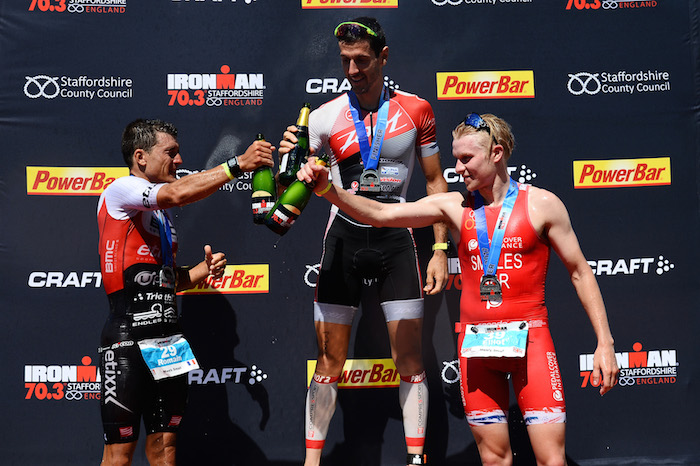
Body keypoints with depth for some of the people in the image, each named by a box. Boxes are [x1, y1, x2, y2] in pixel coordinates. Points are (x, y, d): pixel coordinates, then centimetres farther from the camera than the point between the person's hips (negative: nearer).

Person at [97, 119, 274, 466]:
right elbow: (178, 193, -24)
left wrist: (203, 270, 9)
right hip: (128, 336, -8)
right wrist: (238, 163, -23)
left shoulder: (160, 213, 22)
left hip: (167, 338, 8)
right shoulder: (120, 190, -5)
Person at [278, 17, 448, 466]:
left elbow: (435, 182, 7)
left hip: (396, 238, 0)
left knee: (410, 357, -1)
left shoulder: (416, 110, 0)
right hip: (344, 236, 0)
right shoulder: (325, 117, -2)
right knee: (330, 359, 1)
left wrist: (441, 249, 1)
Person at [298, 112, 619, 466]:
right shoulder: (454, 206, 6)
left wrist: (605, 342, 0)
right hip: (475, 342, 2)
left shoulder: (541, 204, 0)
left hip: (528, 338, -2)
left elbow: (580, 273, 4)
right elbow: (380, 214, 0)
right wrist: (328, 189, -15)